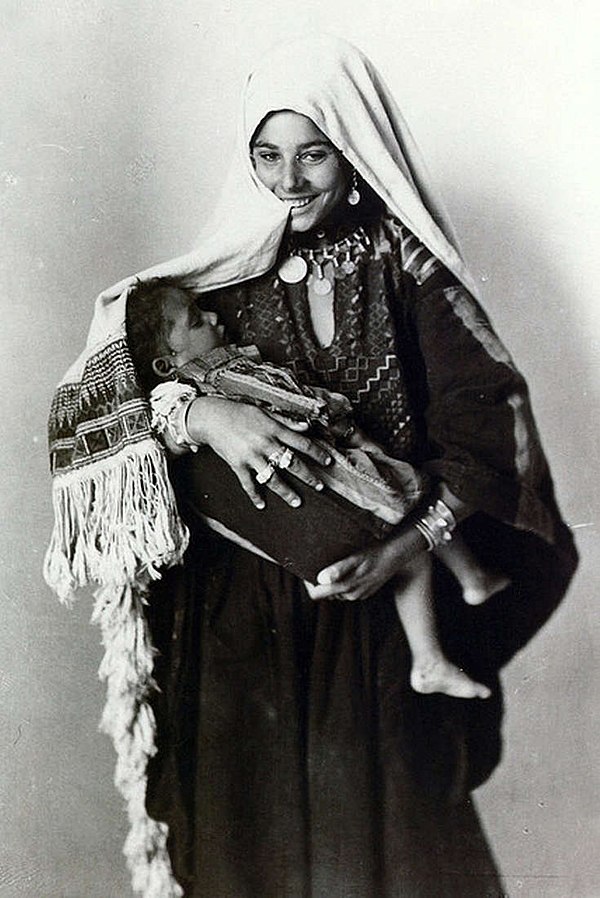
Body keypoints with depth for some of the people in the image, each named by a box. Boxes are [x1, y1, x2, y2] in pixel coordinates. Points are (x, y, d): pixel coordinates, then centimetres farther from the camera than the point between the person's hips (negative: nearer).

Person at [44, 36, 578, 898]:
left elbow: (487, 428, -8)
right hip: (244, 611, 1)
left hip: (380, 608, 0)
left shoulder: (406, 267, -3)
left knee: (388, 820, 12)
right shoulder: (221, 278, -1)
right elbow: (80, 405, -7)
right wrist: (200, 411, -25)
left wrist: (404, 549, -21)